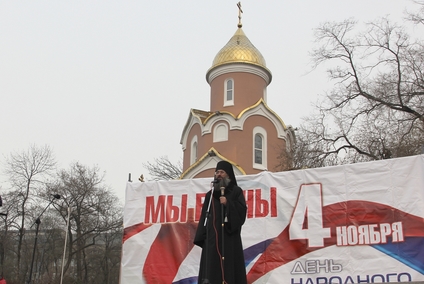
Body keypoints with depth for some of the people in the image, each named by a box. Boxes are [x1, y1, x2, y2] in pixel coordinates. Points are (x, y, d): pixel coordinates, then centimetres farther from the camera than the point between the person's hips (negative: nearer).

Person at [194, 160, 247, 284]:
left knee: (230, 266, -9)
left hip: (229, 236, -4)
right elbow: (204, 216, 13)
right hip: (212, 237, 4)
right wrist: (201, 238, 4)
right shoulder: (210, 194, 18)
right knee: (210, 268, -1)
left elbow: (242, 210, -4)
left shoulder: (236, 191, 8)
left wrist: (228, 204, -17)